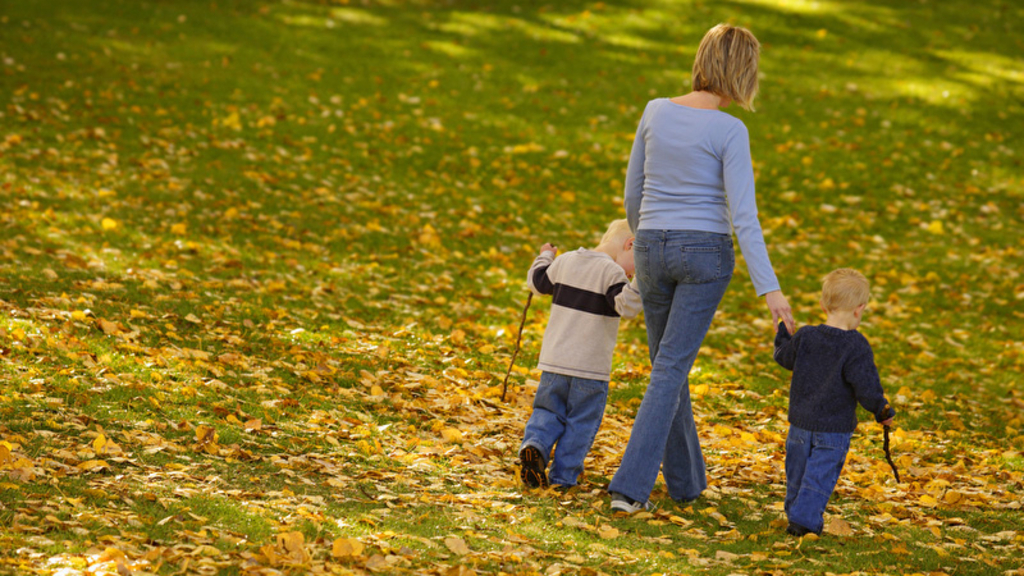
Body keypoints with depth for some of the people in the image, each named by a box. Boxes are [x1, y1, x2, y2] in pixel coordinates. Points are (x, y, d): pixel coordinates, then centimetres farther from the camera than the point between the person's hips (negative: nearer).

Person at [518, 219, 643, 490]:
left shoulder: (565, 262, 7)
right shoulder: (612, 273, -13)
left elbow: (538, 282, 22)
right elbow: (626, 306, -26)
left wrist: (544, 257, 39)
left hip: (554, 363, 5)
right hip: (590, 366, -5)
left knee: (548, 411, 16)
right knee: (581, 423, 8)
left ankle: (534, 446, -11)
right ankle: (563, 476, 7)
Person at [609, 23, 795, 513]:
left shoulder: (656, 112, -1)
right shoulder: (729, 131, -15)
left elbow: (633, 191, 8)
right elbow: (742, 214, -19)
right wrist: (769, 289, -19)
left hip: (654, 251, 4)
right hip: (705, 254, -4)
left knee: (668, 363, 20)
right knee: (669, 371, -2)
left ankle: (685, 480, 29)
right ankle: (630, 486, -11)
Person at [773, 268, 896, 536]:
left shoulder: (805, 337, -5)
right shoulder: (856, 347, -18)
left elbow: (784, 357, 13)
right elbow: (866, 386, -19)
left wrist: (783, 332, 31)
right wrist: (883, 412, -3)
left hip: (800, 422, 5)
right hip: (834, 428, -5)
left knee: (797, 471, 18)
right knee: (820, 474, 2)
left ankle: (796, 511, 31)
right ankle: (804, 519, -3)